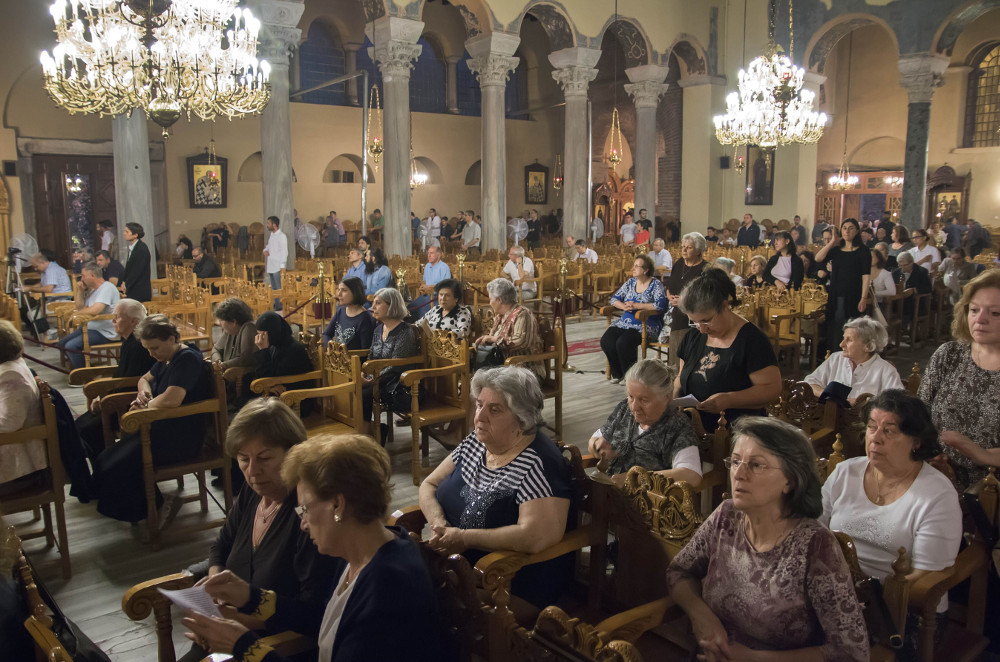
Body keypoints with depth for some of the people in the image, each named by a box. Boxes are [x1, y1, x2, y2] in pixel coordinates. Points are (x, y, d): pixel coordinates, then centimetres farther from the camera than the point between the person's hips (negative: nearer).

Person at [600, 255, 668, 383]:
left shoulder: (656, 284, -3)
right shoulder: (630, 282, 15)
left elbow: (661, 305, -18)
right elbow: (614, 299, 15)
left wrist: (636, 306, -16)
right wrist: (624, 306, -8)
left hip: (647, 325, -6)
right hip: (625, 322, 6)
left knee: (623, 343, -31)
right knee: (606, 341, -19)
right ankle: (617, 374, -1)